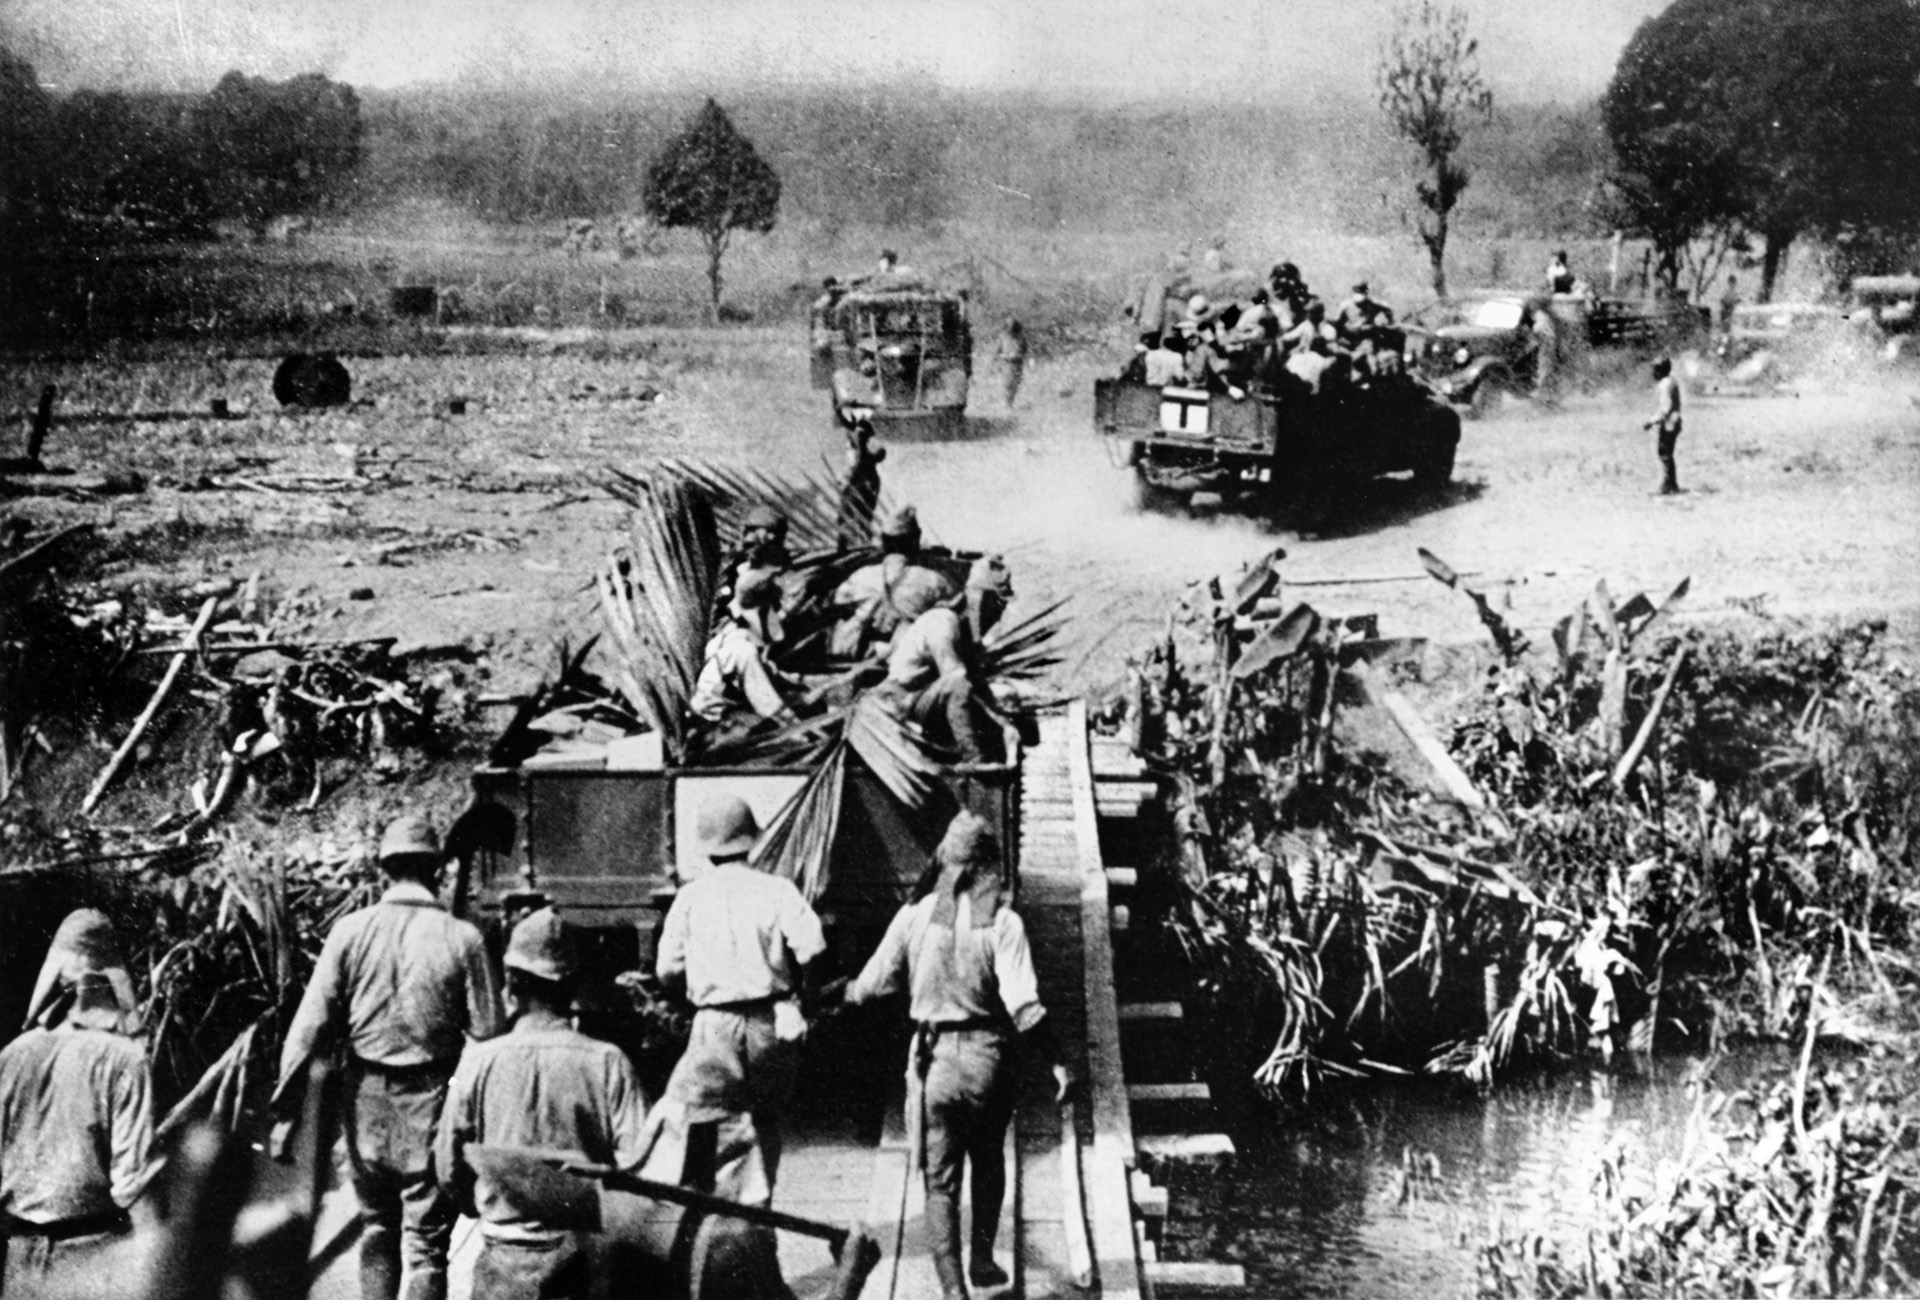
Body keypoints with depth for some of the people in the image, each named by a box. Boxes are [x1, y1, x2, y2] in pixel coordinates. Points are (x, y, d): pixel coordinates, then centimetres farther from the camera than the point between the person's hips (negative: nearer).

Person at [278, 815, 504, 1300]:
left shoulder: (351, 931, -5)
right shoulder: (462, 938, -9)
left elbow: (313, 1021, -6)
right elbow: (488, 1032, -9)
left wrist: (285, 1094, -1)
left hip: (367, 1096, 2)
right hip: (431, 1099, -2)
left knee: (375, 1226, 21)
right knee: (426, 1241, 6)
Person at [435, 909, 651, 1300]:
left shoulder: (480, 1061, -5)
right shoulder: (608, 1063, -7)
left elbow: (449, 1164, 3)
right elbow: (636, 1158, -9)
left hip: (506, 1255, 0)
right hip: (586, 1250, 0)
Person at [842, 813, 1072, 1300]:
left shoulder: (915, 914, -4)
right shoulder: (1003, 921, -9)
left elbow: (873, 983, 1)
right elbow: (1023, 1005, -15)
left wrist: (845, 994, 23)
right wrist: (1055, 1063, -7)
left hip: (933, 1057, 0)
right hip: (988, 1057, 0)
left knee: (940, 1181, 7)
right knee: (988, 1163, 26)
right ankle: (981, 1258, 33)